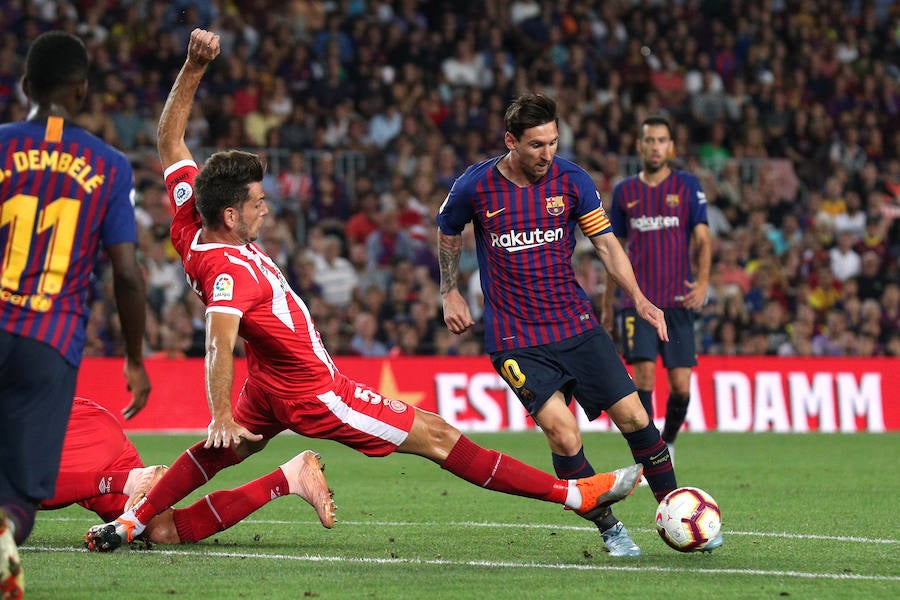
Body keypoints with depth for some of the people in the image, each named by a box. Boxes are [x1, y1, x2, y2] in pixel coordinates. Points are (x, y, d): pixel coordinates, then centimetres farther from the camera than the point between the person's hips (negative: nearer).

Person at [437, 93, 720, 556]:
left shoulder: (571, 180, -3)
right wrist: (450, 294, 15)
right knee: (563, 433, -17)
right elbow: (447, 232, 14)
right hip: (516, 340, -3)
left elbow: (606, 243, 2)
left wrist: (638, 297, -10)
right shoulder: (475, 187, -7)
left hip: (577, 324, 3)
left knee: (633, 417, -4)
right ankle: (608, 528, 0)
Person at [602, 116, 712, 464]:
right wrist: (607, 303, 17)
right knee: (644, 375, -15)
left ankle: (668, 444, 24)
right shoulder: (624, 191, 11)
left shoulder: (687, 186, 5)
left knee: (681, 386, -3)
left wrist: (703, 280, -17)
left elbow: (702, 239, 0)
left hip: (678, 301, 0)